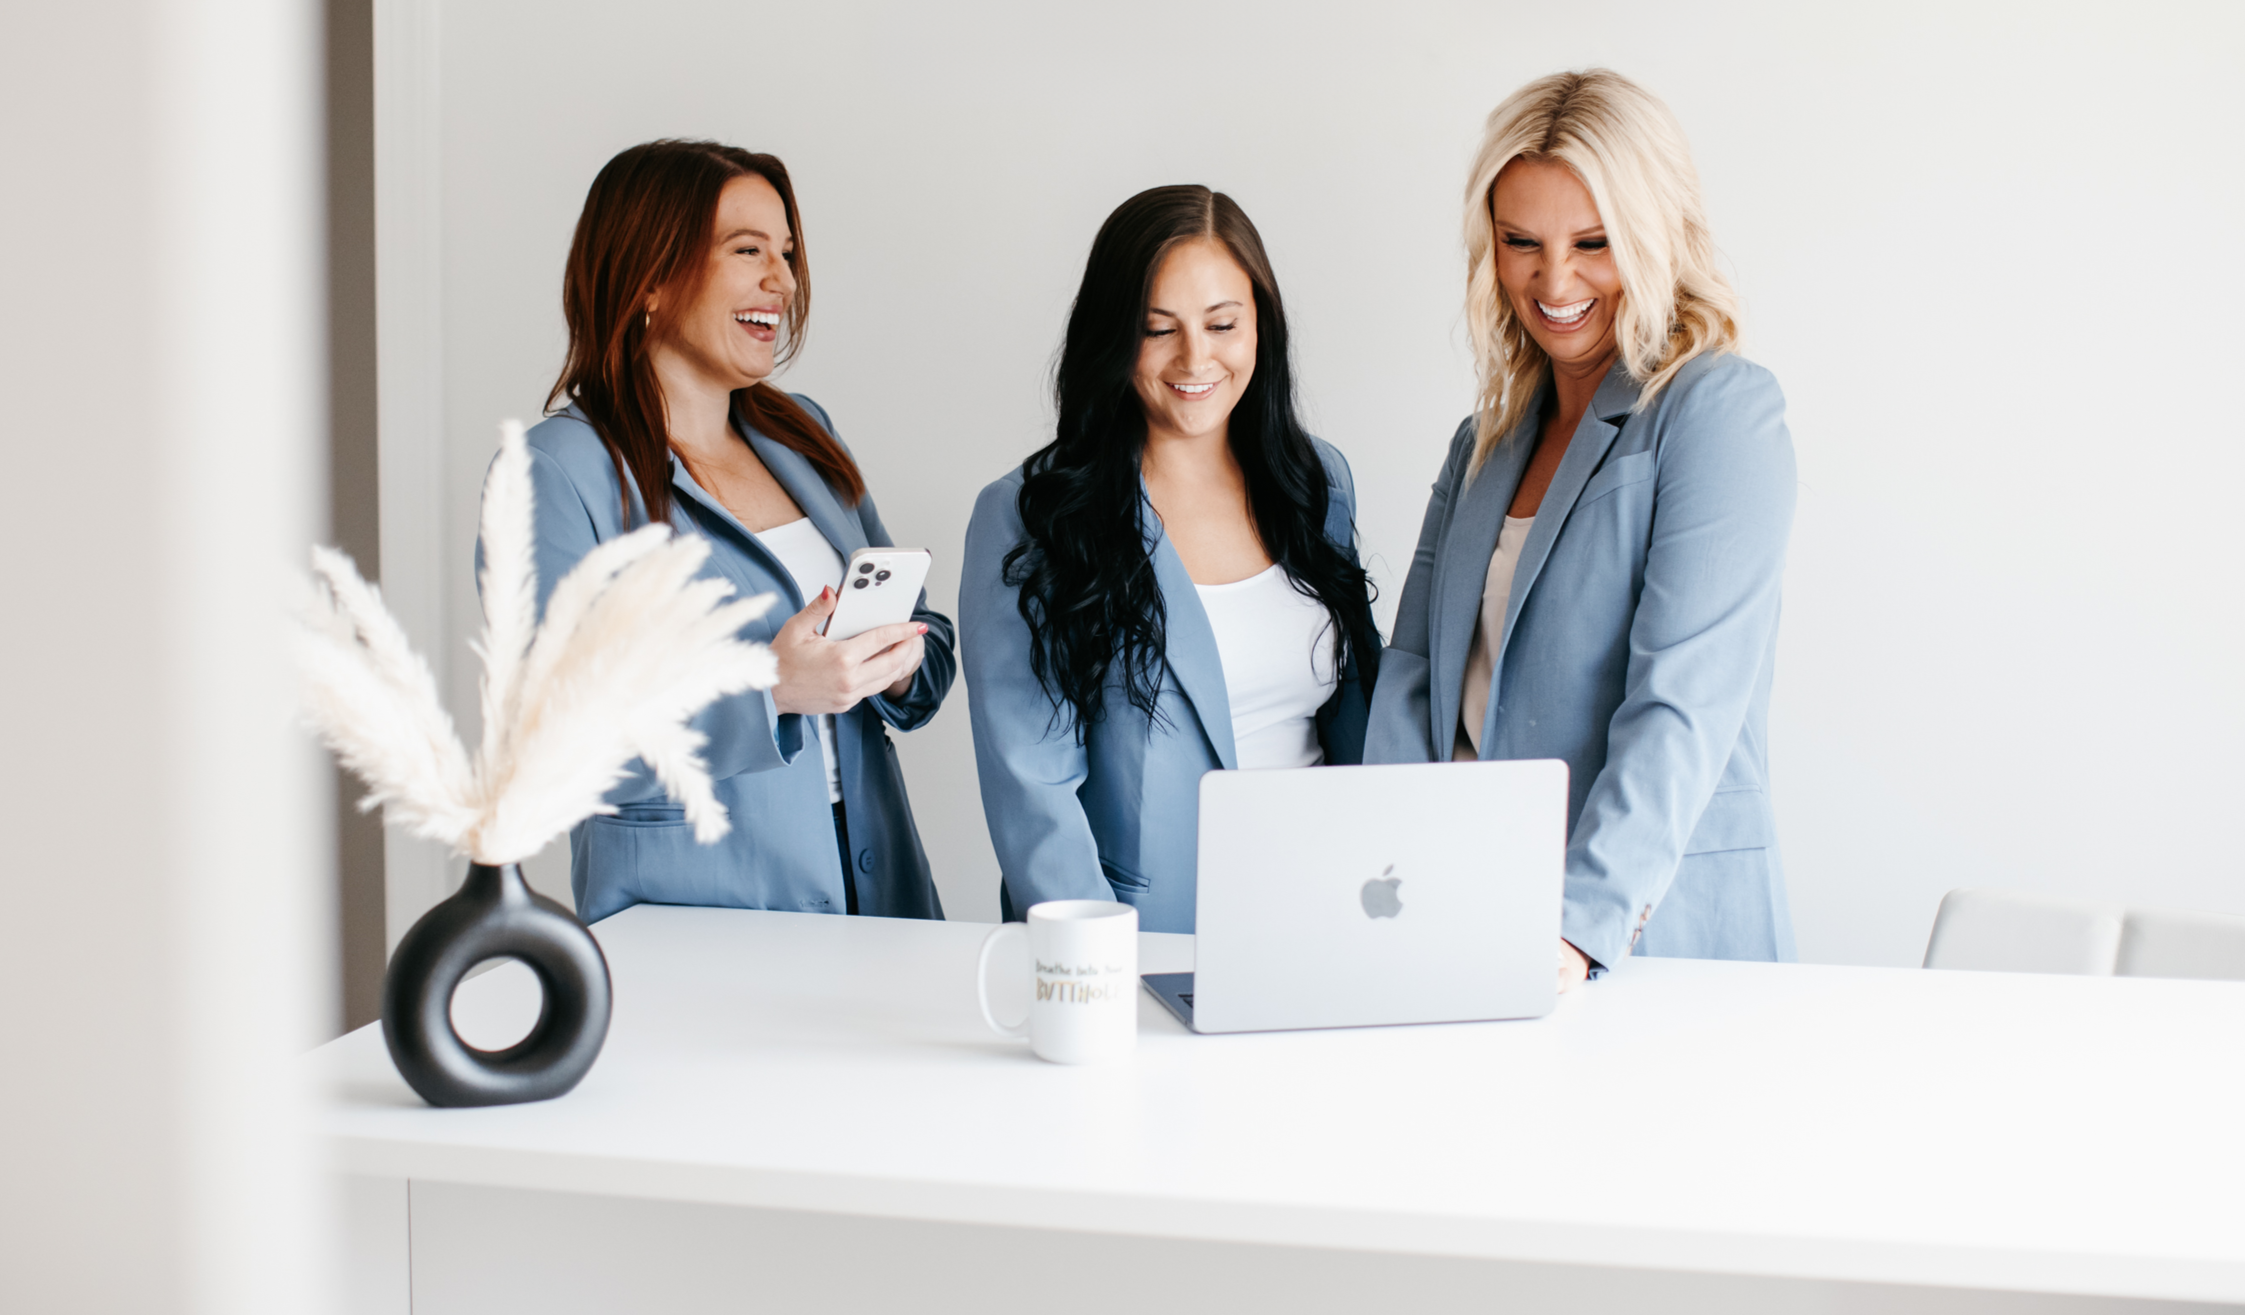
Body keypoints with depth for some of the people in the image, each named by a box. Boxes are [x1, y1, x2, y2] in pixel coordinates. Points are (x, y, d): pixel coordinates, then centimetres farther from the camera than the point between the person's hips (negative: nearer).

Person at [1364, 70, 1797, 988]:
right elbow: (1415, 671, 9)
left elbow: (1685, 706, -14)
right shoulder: (1486, 438, 16)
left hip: (1656, 926, -5)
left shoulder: (1722, 412, -5)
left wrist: (1582, 923, -24)